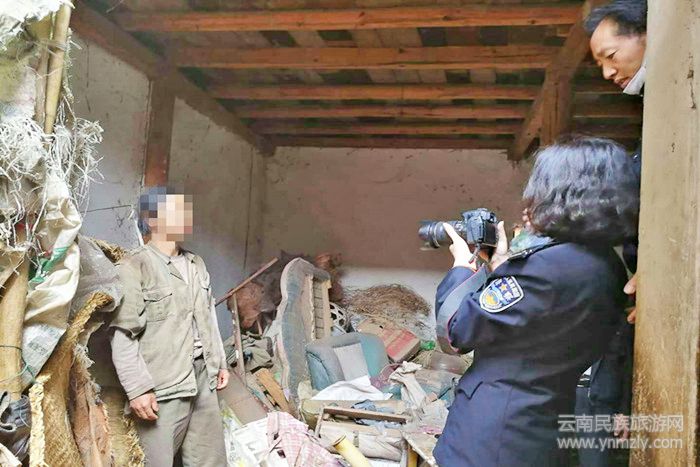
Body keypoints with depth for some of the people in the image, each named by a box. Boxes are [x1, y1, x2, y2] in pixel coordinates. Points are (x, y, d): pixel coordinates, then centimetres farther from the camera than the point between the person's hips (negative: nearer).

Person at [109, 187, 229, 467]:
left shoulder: (196, 264, 12)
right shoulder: (134, 268, -13)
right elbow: (123, 336, -16)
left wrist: (219, 362, 20)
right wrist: (138, 388, -19)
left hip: (202, 377, 7)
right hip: (163, 385, -7)